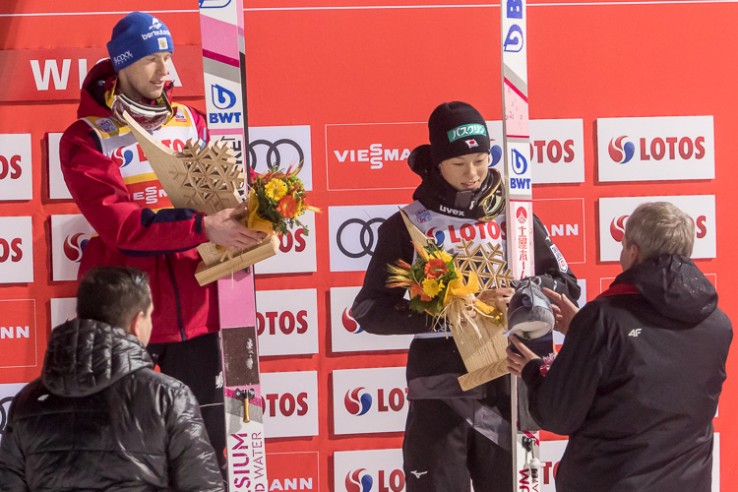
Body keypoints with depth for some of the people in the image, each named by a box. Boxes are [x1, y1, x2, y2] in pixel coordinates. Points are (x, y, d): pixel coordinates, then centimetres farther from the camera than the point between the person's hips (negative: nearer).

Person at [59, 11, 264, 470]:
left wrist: (246, 217, -13)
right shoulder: (87, 138, -4)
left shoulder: (191, 122, 11)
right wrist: (202, 228, -24)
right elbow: (118, 223, -17)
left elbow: (222, 191, 11)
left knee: (208, 436, 8)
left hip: (193, 305, 4)